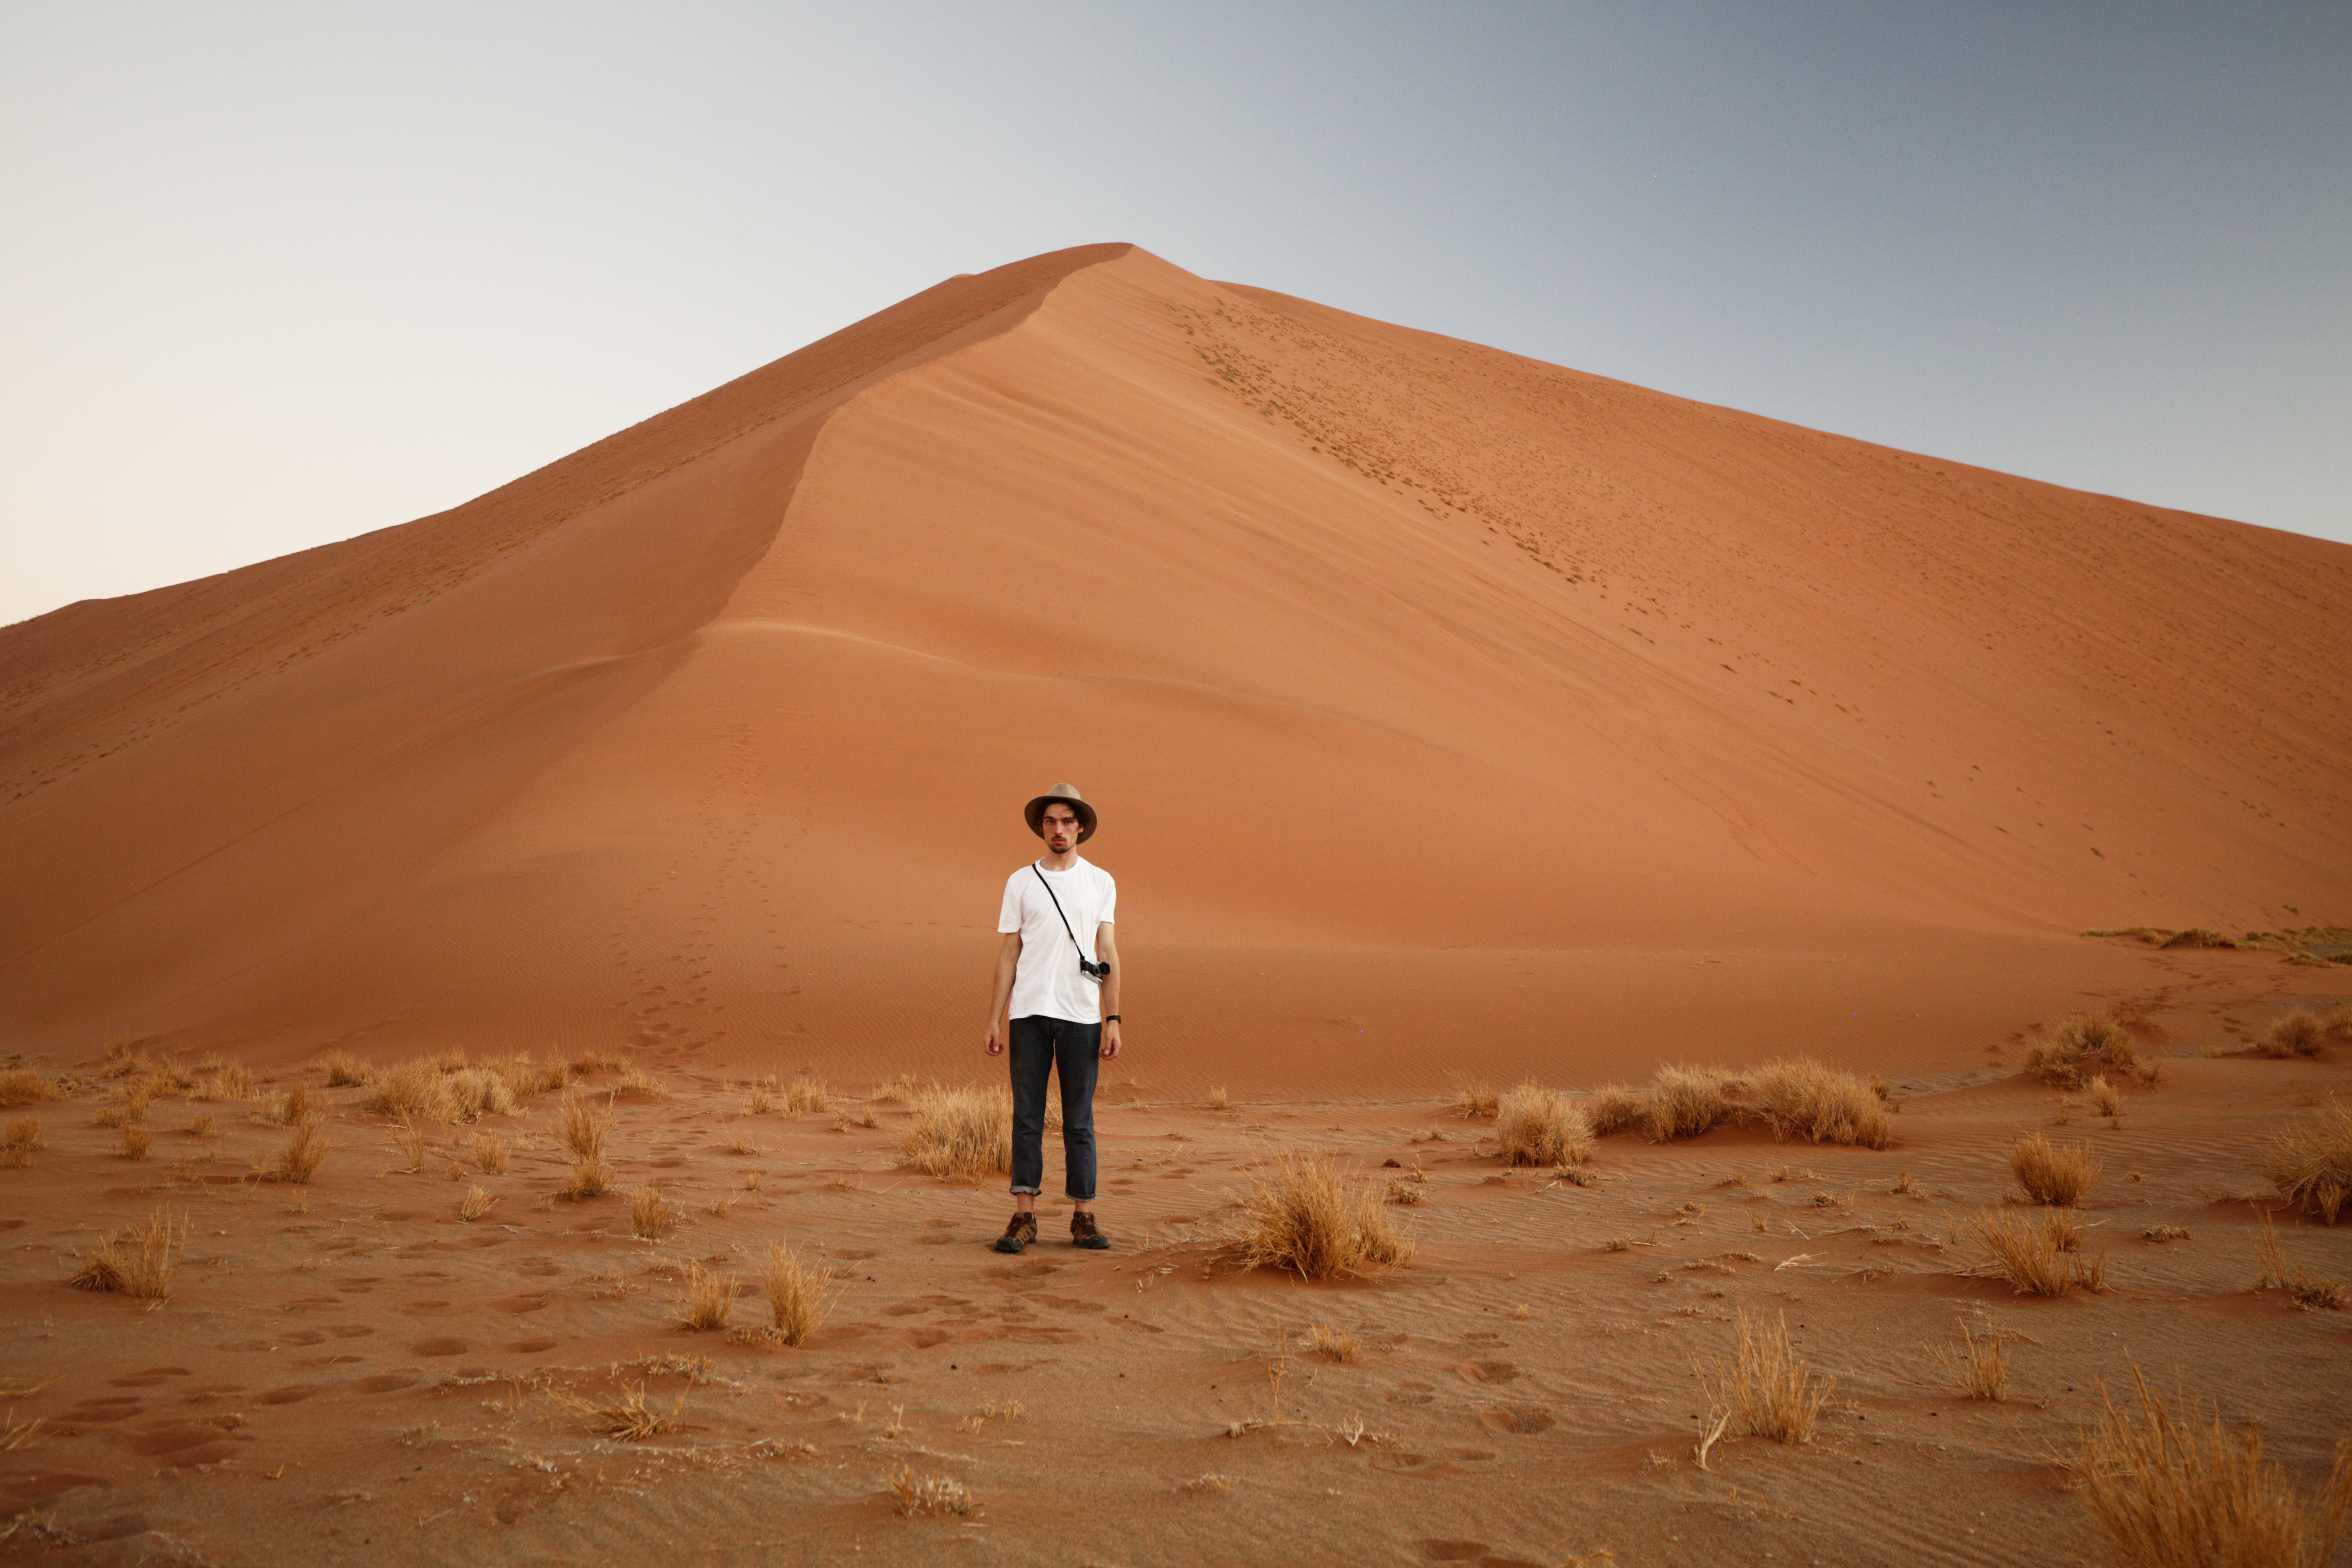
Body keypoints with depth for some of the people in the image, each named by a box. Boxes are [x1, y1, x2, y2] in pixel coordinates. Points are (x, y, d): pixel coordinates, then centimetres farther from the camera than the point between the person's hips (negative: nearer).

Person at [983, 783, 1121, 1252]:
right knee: (1027, 1118, 2)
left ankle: (1084, 1217, 9)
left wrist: (1113, 1020, 0)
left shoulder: (1101, 882, 9)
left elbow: (1108, 955, 7)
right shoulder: (1020, 882, 9)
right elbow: (1009, 953, 9)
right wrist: (995, 1019, 3)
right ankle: (1024, 1217, 6)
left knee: (1080, 1121, 3)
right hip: (1029, 1014, 0)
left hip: (1081, 1016, 0)